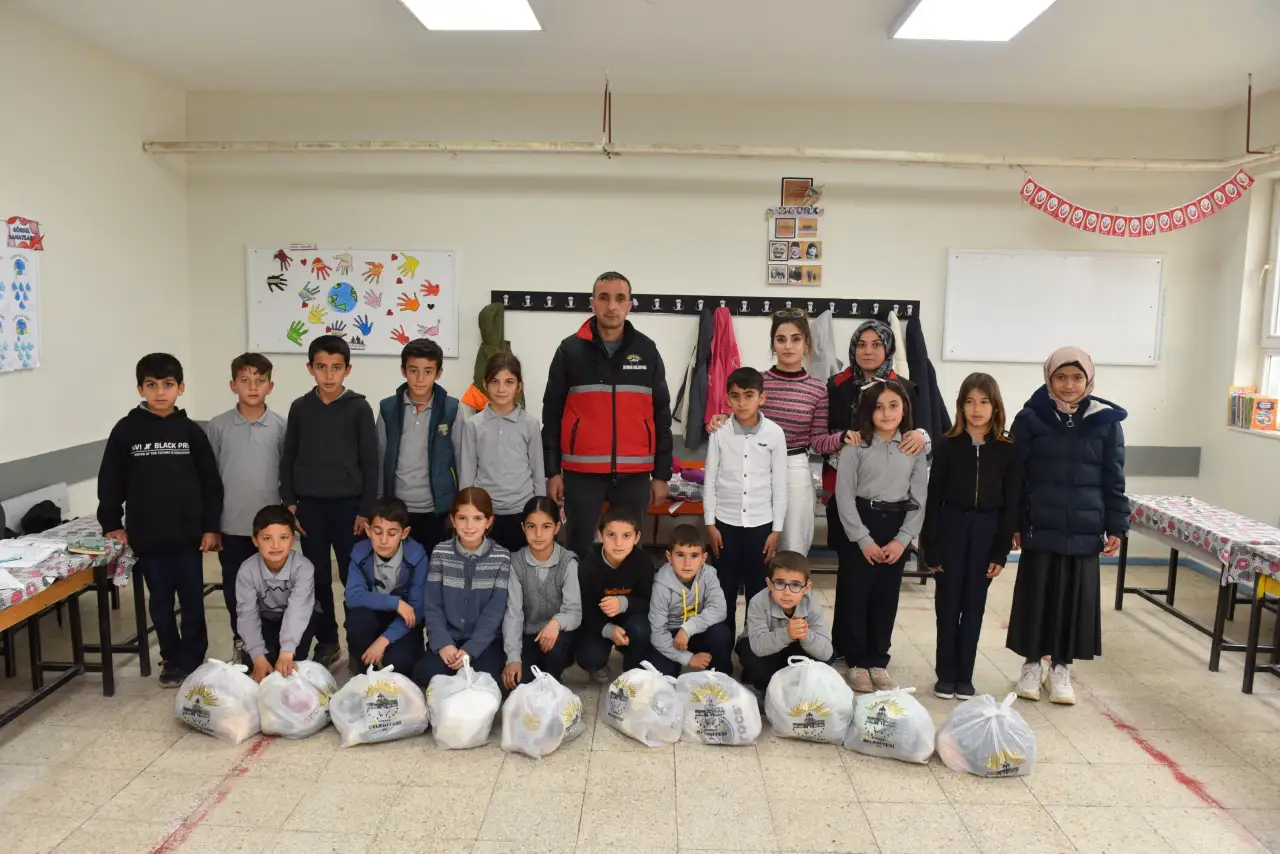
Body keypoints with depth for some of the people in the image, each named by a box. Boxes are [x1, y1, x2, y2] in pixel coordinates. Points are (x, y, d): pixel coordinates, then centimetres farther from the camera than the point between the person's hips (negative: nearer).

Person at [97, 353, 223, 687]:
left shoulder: (191, 431, -1)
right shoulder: (126, 430, -1)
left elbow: (211, 482, 1)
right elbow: (110, 482, 4)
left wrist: (211, 527, -2)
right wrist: (112, 524, 1)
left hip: (189, 534, 0)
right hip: (147, 536, 0)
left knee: (192, 599, 8)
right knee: (160, 602, 12)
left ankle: (193, 658, 22)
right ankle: (172, 658, 26)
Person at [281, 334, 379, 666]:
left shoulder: (359, 408, -4)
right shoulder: (300, 408, 4)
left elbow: (370, 462, -3)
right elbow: (288, 458, 9)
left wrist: (365, 509, -6)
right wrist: (289, 502, 3)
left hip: (348, 504, -2)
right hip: (309, 505, 3)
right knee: (317, 577, 10)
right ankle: (326, 641, 24)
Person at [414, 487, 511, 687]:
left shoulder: (501, 557, -6)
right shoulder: (440, 552, -1)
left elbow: (494, 612, -8)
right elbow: (433, 606, -2)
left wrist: (470, 649, -18)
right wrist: (442, 643, -17)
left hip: (485, 639, -1)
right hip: (448, 636, 1)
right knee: (425, 674, -25)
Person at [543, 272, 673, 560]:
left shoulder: (647, 350, 5)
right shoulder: (570, 349, 1)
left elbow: (661, 415, 7)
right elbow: (552, 414, 3)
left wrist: (662, 474, 4)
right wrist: (552, 470, -1)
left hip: (634, 473, 1)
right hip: (582, 472, -1)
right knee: (580, 548, 7)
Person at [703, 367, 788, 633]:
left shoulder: (774, 433, -6)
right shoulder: (719, 432, -5)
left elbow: (780, 485, -1)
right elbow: (710, 481, 1)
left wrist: (776, 529, -1)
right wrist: (710, 524, -1)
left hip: (761, 523, 0)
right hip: (726, 522, 0)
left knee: (758, 589, 8)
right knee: (724, 589, 9)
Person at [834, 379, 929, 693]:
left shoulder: (915, 449, 3)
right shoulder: (855, 447, -5)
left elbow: (919, 500, 3)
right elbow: (845, 496, -8)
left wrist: (903, 539, -8)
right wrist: (863, 539, -12)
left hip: (897, 527, 3)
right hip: (859, 526, -2)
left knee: (886, 598, 9)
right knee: (854, 596, 2)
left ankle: (878, 661, 22)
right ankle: (857, 662, 15)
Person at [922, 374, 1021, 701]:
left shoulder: (1007, 450, -1)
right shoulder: (947, 446, -3)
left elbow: (1011, 504, 0)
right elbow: (933, 499, -3)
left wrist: (1001, 551, -4)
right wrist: (931, 548, -6)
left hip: (986, 531, 1)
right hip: (951, 527, -1)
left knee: (973, 605, 9)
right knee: (948, 604, 5)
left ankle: (964, 675, 20)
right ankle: (946, 674, 17)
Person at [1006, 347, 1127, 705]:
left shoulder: (1106, 421, 1)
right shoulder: (1030, 418, -4)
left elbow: (1113, 480, 5)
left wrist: (1116, 526, 3)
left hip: (1084, 533, 1)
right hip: (1040, 529, -1)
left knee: (1076, 600, 8)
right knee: (1036, 597, 7)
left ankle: (1061, 668, 25)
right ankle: (1032, 664, 24)